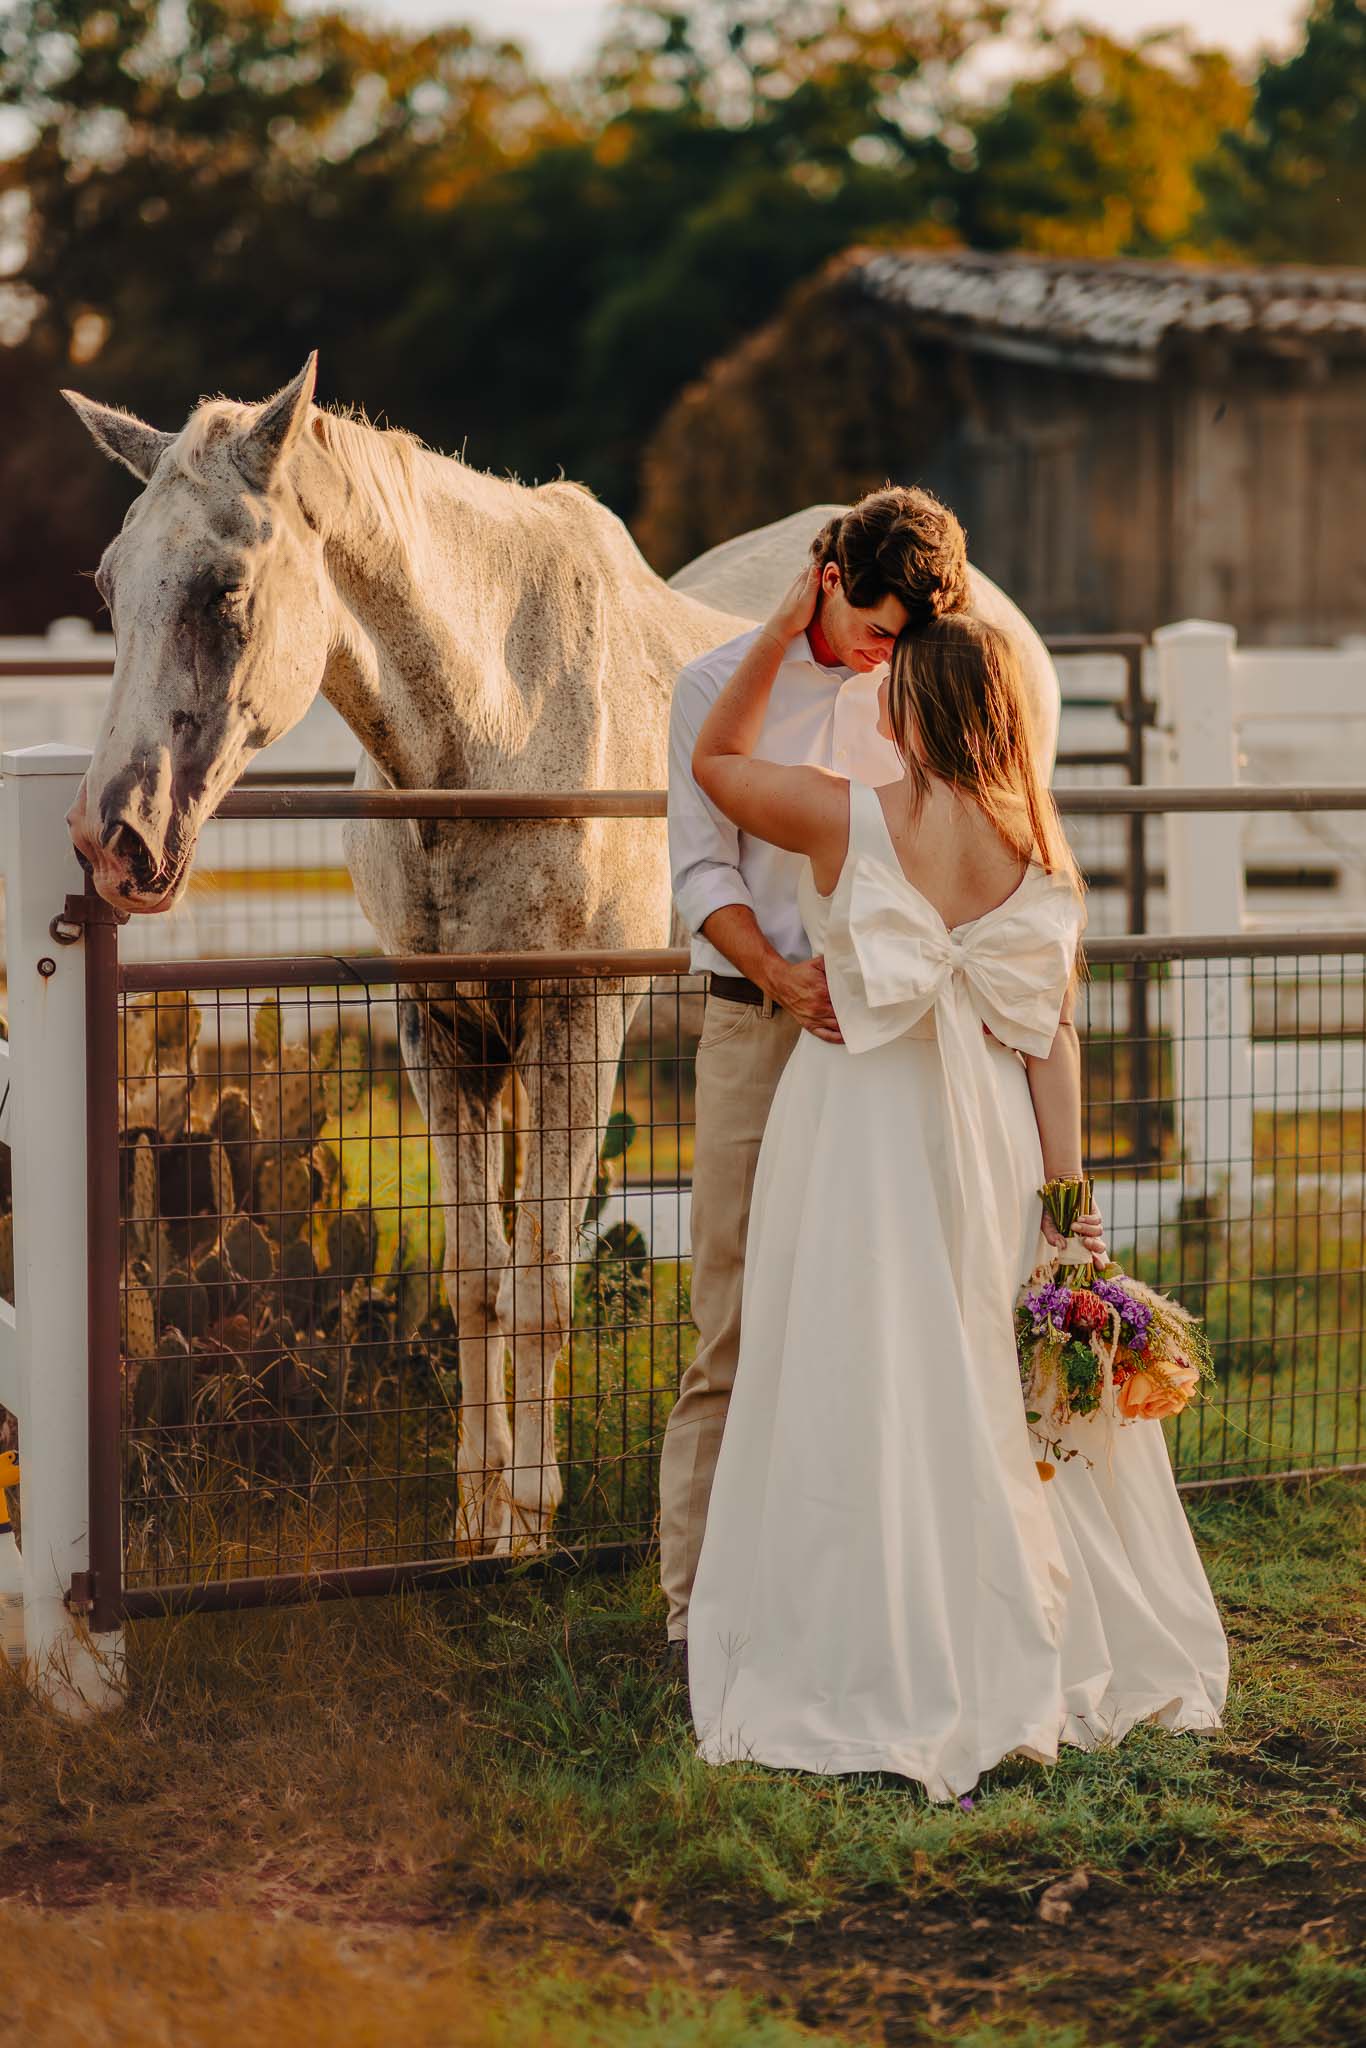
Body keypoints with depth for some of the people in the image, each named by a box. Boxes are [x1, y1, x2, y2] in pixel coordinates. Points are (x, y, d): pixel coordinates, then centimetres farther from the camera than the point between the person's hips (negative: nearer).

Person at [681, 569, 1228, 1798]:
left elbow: (715, 760, 6)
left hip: (861, 1129, -4)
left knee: (866, 1391, 1)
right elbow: (1053, 1033, -1)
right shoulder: (1036, 850, -1)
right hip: (982, 1136, 4)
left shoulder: (848, 818, -12)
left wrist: (781, 632, 7)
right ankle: (1036, 1656, 19)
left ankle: (883, 1675, 3)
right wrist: (1066, 1191, 1)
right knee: (987, 1397, 13)